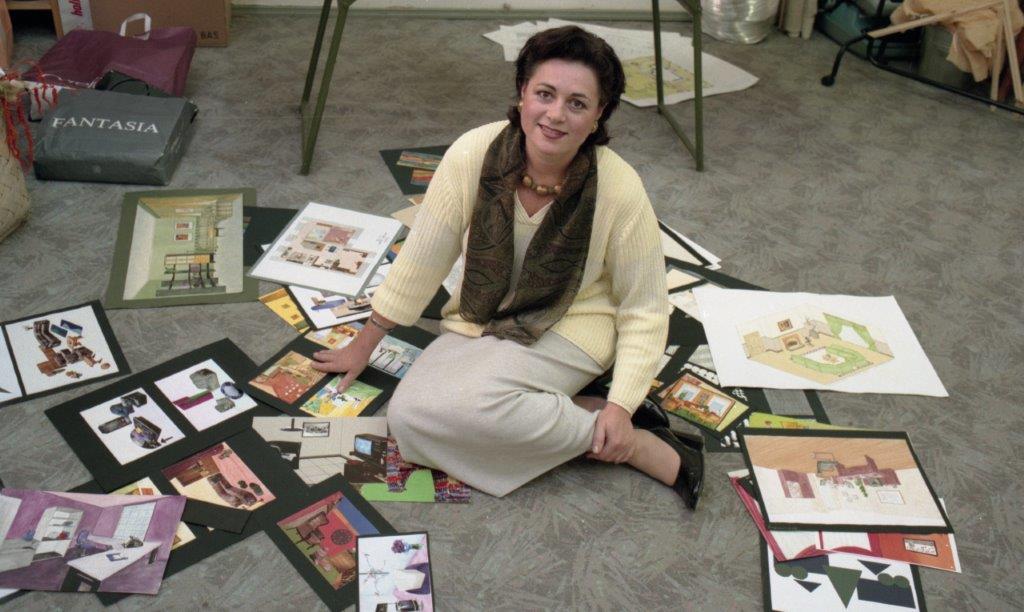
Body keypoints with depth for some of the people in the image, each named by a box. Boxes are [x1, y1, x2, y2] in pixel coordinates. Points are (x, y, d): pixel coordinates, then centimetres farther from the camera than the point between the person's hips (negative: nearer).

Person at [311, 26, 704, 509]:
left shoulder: (620, 190, -21)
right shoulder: (473, 154, -17)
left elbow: (643, 309, -10)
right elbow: (423, 258, -5)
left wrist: (622, 405, -22)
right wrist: (365, 343, 4)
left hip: (568, 330, -4)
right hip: (479, 325, 4)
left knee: (466, 404, -31)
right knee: (408, 415, -21)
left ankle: (633, 442, -15)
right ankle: (588, 414, -13)